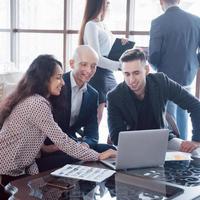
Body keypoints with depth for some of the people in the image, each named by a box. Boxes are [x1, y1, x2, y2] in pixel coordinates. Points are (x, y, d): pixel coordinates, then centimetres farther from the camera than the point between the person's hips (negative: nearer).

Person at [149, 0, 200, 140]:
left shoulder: (158, 22, -14)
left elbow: (153, 56, -16)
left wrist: (159, 69, 5)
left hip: (167, 79, -4)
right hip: (188, 77, 4)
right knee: (183, 114, 20)